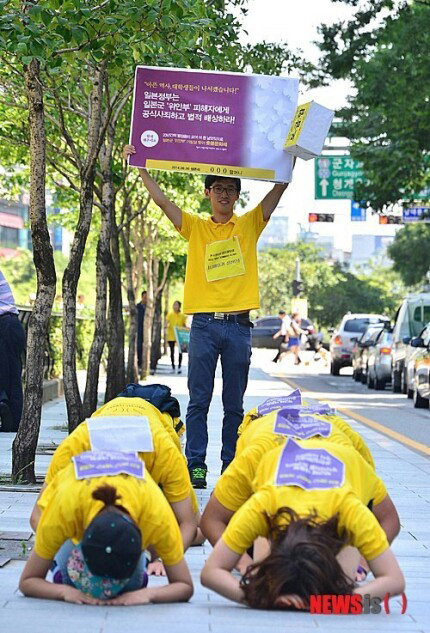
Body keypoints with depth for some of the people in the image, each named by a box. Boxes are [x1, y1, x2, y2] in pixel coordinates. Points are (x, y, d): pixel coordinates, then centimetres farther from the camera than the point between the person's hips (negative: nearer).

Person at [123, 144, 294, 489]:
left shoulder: (250, 224, 11)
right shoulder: (195, 227, 11)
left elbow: (279, 189, 6)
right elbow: (161, 199, 5)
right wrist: (140, 166, -1)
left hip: (238, 325, 0)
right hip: (204, 323, 0)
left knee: (235, 404, 5)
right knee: (199, 400, -2)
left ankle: (232, 466, 10)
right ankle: (196, 465, 0)